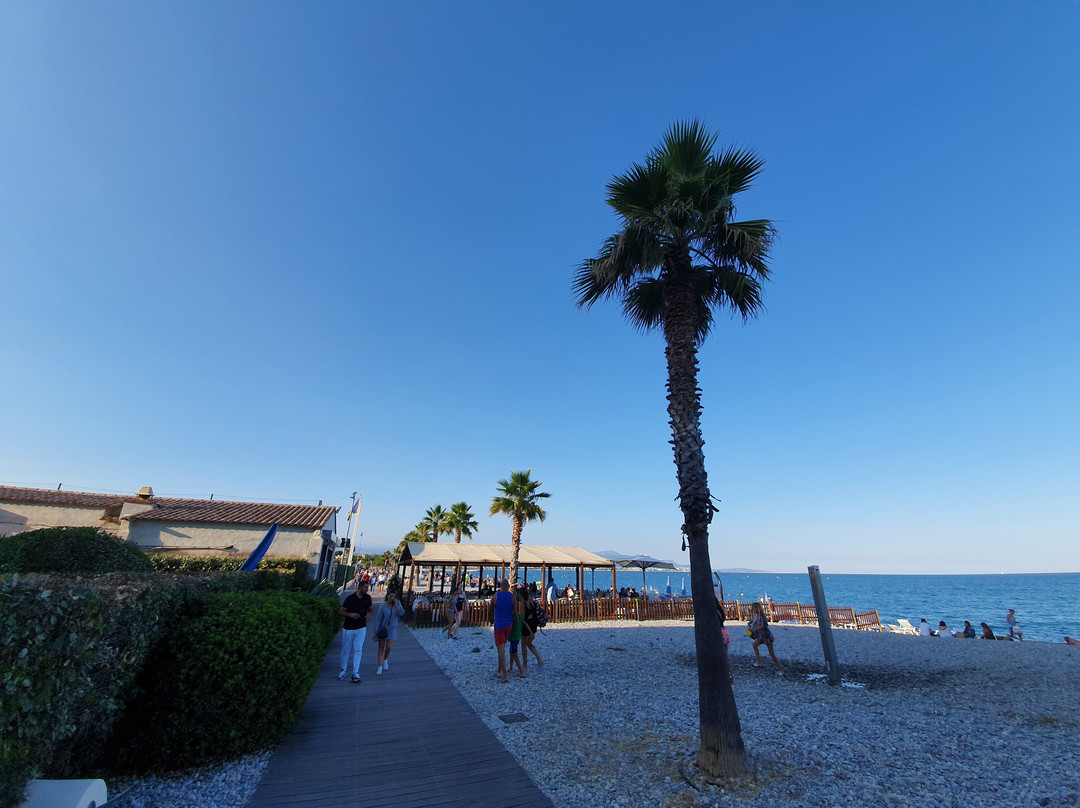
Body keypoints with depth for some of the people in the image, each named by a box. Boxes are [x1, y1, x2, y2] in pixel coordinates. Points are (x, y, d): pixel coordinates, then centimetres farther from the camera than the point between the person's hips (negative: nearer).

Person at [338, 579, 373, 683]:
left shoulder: (367, 598, -1)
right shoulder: (350, 598, -14)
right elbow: (340, 611, -9)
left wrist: (369, 614, -9)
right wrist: (350, 615, -26)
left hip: (361, 628, 2)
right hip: (348, 628, -2)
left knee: (358, 650, -1)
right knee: (346, 650, 11)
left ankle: (355, 673, 5)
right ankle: (343, 670, 31)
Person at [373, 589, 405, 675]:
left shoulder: (397, 603, -5)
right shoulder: (383, 606, -11)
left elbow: (401, 614, -13)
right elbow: (378, 619, -9)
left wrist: (395, 605, -18)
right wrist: (376, 632, -12)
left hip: (392, 628, 1)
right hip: (382, 628, -1)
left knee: (389, 647, -7)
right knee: (381, 648, 3)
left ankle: (385, 659, 23)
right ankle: (380, 667, 14)